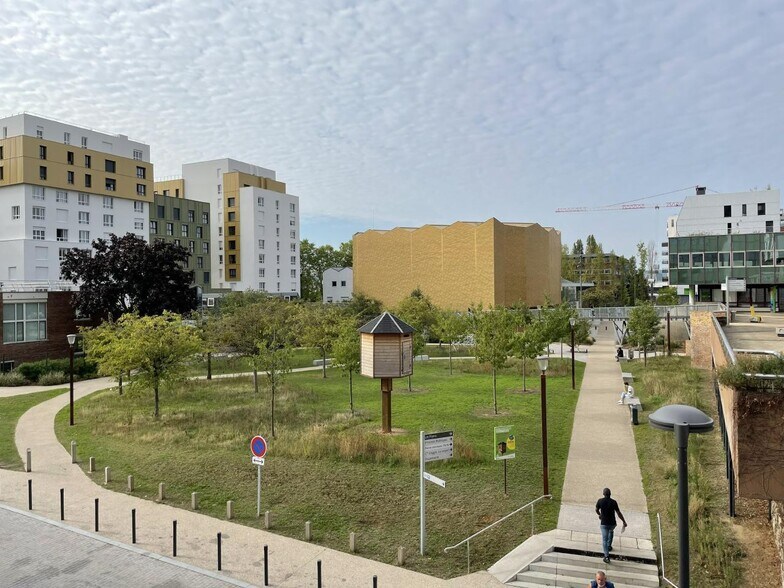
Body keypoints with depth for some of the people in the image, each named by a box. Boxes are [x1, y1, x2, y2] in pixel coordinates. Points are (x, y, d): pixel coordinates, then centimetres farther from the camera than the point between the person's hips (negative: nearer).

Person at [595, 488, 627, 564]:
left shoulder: (600, 501, -10)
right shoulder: (613, 502, -12)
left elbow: (597, 510, 6)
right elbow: (619, 513, -9)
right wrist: (624, 522, 3)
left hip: (604, 523, -1)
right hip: (612, 523, 2)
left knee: (604, 540, 2)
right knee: (611, 531, 35)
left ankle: (607, 557, -7)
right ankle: (609, 546, 39)